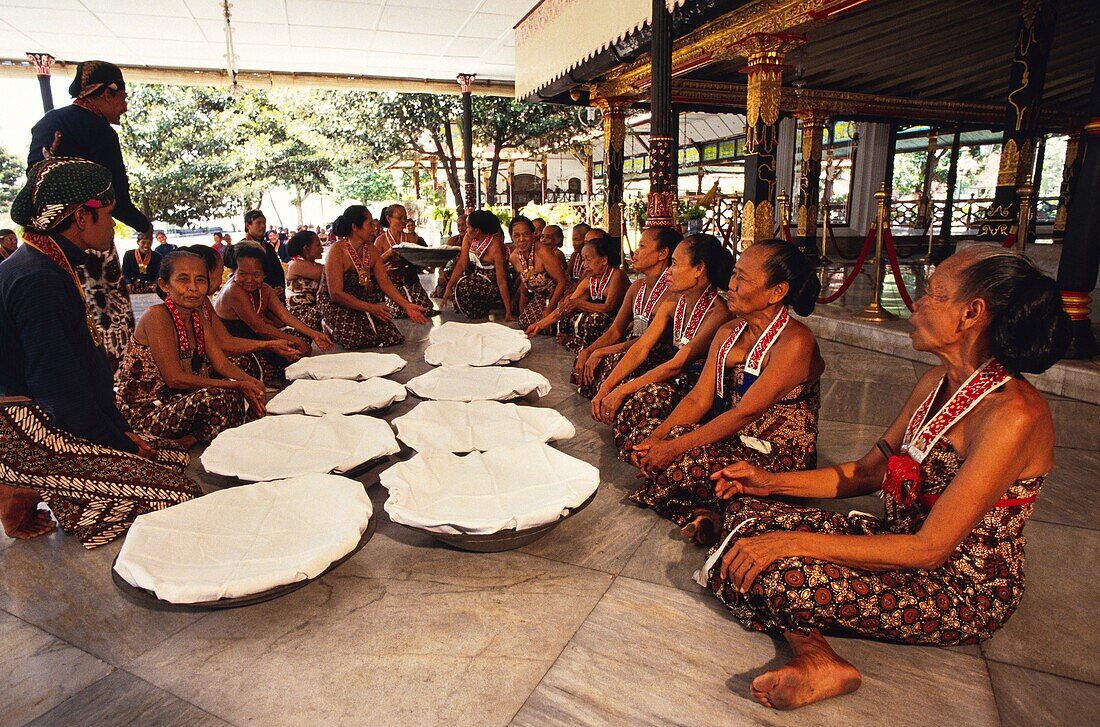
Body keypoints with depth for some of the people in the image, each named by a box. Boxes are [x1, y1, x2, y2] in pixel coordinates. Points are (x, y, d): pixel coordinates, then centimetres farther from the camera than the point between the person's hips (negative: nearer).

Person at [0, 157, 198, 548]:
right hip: (33, 437, -10)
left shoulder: (48, 267, 11)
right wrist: (120, 440, -11)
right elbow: (61, 390, -23)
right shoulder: (39, 281, -21)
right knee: (176, 493, -17)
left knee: (175, 459, 4)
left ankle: (35, 492, 9)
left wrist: (120, 428, 7)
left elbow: (82, 366, 12)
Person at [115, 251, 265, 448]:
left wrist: (252, 382, -18)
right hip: (143, 415, -9)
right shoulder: (157, 315, -18)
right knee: (218, 396, -30)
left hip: (176, 403, 9)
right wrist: (237, 385, -23)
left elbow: (222, 364, 3)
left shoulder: (197, 316, 7)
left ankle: (189, 438, -5)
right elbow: (175, 378, -23)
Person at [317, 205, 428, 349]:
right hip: (335, 305, -6)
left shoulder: (371, 250, 2)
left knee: (392, 336, -13)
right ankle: (329, 326, 3)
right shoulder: (337, 251, -18)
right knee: (357, 338, -30)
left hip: (364, 302, 6)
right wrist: (370, 307, -26)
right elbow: (336, 293, -21)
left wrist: (407, 305, -17)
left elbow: (385, 284, -2)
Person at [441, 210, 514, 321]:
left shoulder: (495, 247, -28)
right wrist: (448, 288, -18)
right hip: (477, 277, 7)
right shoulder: (468, 238, -9)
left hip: (492, 284, -7)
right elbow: (461, 265, -9)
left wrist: (508, 312, -26)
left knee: (464, 286, -28)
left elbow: (502, 282, -28)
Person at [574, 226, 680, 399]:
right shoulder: (637, 287, 10)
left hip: (657, 359, -8)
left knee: (614, 359, -30)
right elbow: (615, 331, 9)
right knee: (584, 357, -3)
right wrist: (587, 351, -8)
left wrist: (600, 352, -18)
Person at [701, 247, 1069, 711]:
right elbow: (869, 472, 9)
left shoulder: (1014, 415, -25)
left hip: (964, 591, -9)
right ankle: (814, 657, -17)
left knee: (768, 573, -33)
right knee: (745, 506, -2)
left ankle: (817, 658, 1)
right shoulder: (937, 381, 2)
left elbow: (930, 548, -27)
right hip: (900, 541, 9)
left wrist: (793, 541, -29)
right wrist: (773, 482, -2)